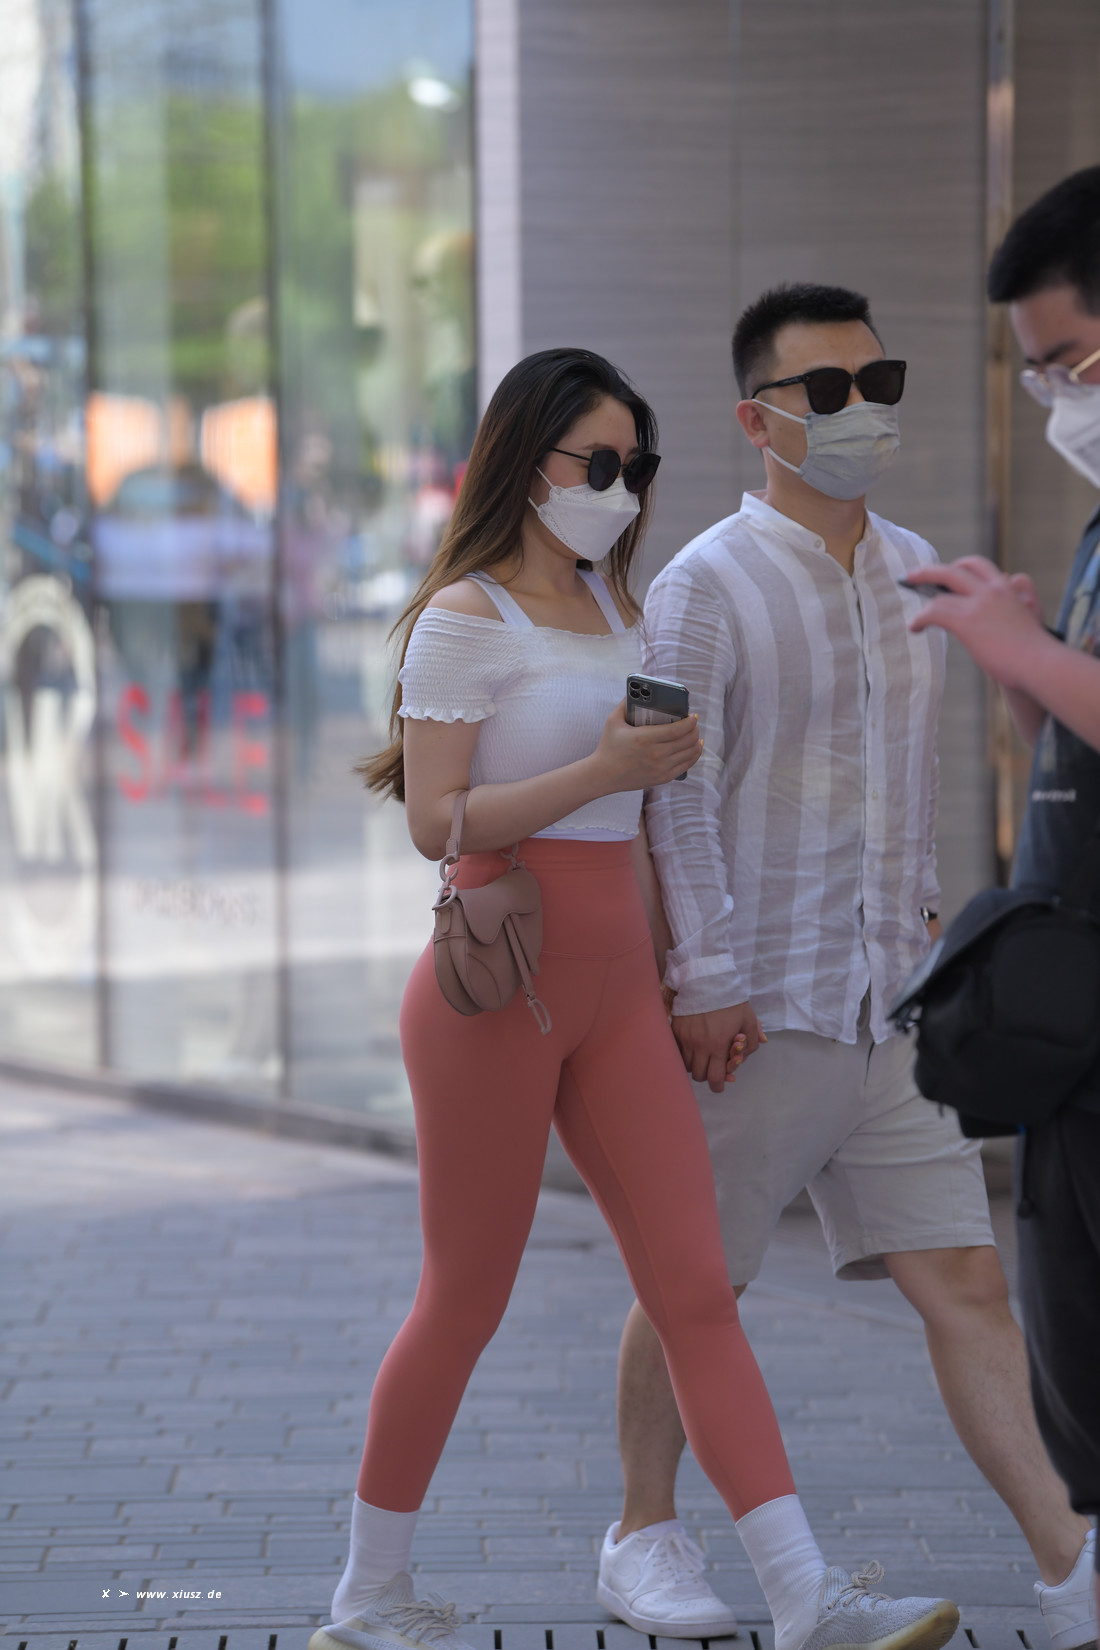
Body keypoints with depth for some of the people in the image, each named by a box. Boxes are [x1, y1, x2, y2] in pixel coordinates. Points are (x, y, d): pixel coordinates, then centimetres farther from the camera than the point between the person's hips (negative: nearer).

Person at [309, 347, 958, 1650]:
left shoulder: (614, 608, 15)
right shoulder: (467, 617, -8)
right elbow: (434, 821, -15)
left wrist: (679, 974, 20)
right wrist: (604, 770, -23)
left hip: (616, 989, 7)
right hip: (501, 979, -7)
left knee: (697, 1290, -1)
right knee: (466, 1298, 2)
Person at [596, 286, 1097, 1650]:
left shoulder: (912, 569, 12)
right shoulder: (704, 588, -8)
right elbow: (675, 797, -11)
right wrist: (704, 982, -16)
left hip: (888, 1005, 6)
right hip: (753, 1011, -5)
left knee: (965, 1281, 1)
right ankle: (644, 1538, 23)